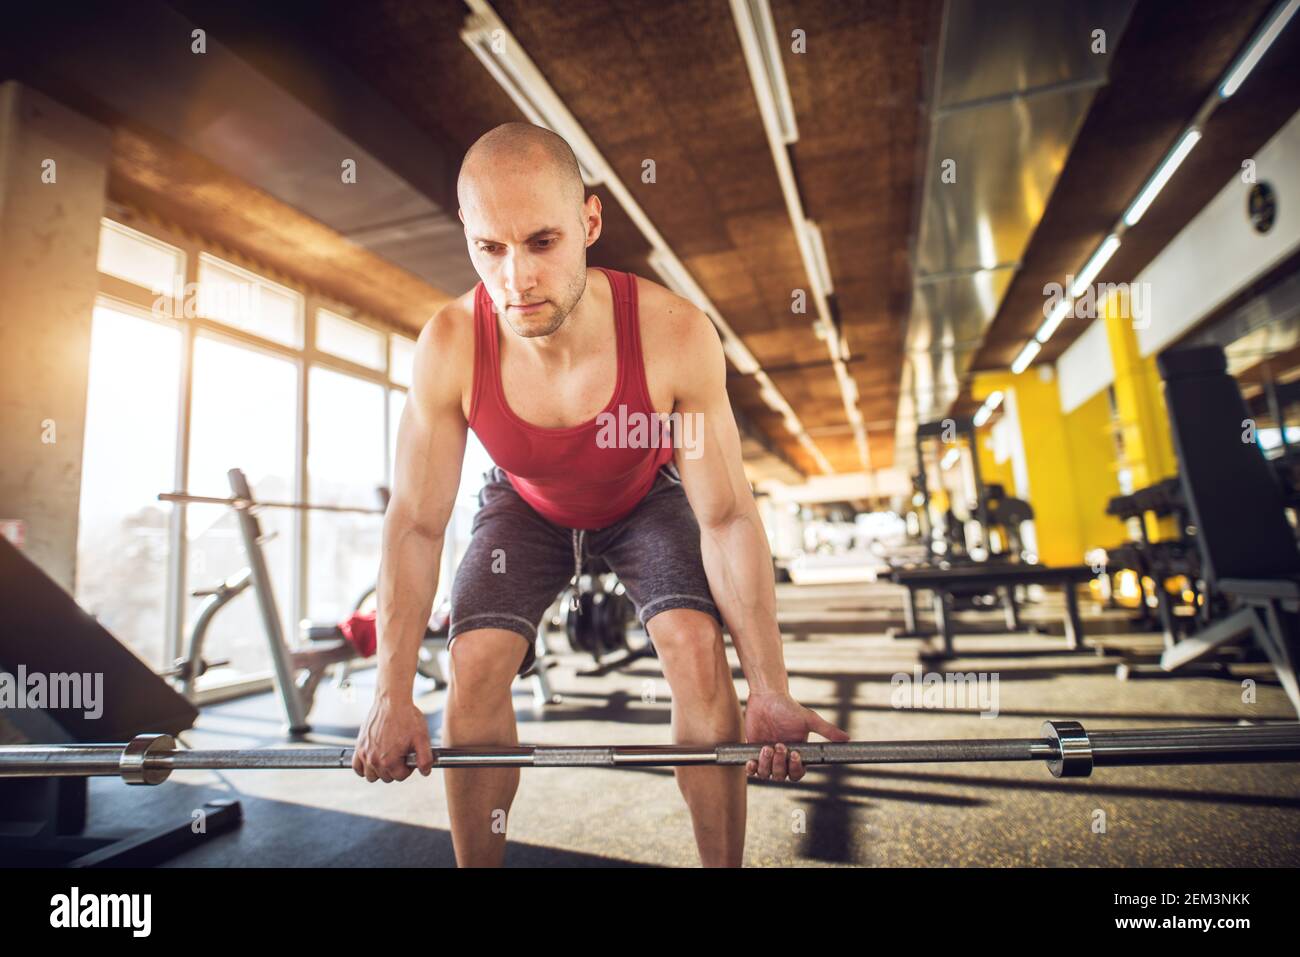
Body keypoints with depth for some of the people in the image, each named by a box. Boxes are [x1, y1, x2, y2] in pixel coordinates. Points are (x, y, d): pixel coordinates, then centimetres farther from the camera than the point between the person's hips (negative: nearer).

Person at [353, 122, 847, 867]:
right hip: (527, 506, 2)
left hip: (647, 499, -1)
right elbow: (416, 525, -21)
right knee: (475, 666, -12)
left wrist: (770, 692, -30)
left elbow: (727, 516, -29)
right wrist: (394, 696, -22)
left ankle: (726, 863, 4)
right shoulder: (449, 349, -31)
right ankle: (477, 866, 14)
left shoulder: (675, 334, -36)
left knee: (700, 648, -19)